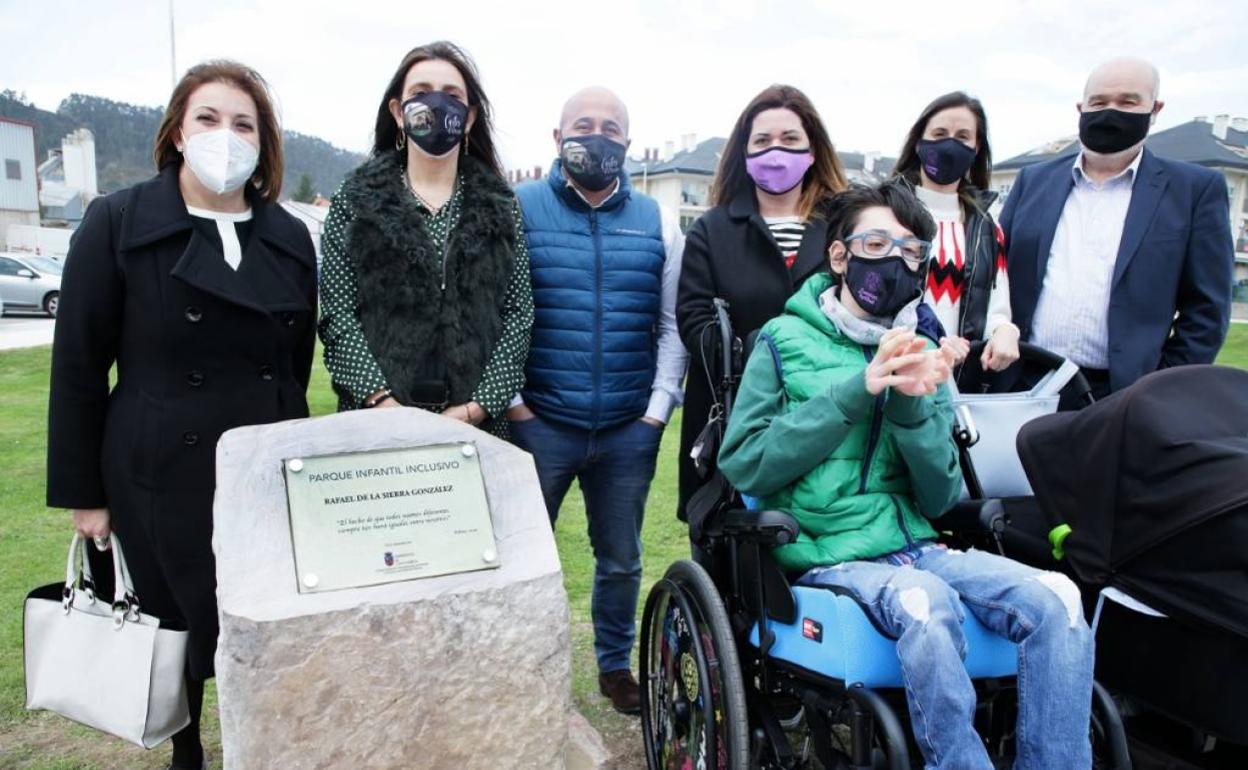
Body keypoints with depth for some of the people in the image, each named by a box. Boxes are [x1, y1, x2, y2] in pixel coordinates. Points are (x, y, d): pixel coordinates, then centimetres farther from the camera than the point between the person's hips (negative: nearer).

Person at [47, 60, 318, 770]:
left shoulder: (292, 238, 5)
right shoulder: (118, 223, -4)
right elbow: (79, 366, -3)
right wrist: (82, 493, -3)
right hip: (164, 478, -2)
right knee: (181, 633, 9)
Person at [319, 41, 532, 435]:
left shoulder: (500, 203, 8)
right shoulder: (357, 198, 5)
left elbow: (519, 312, 1)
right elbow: (337, 313, -2)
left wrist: (476, 407, -9)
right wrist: (384, 403, -14)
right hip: (378, 422, -1)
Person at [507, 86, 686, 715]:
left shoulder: (657, 222, 7)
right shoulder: (519, 209, 0)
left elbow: (671, 323, 7)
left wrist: (659, 406, -1)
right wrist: (510, 399, -10)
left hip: (629, 428, 3)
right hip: (539, 423, -2)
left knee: (620, 560, 17)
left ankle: (615, 664, 37)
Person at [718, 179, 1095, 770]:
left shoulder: (920, 353, 12)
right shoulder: (787, 341, 1)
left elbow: (938, 500, 7)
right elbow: (742, 466, -10)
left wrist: (914, 407, -12)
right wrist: (856, 392, -15)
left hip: (913, 545, 5)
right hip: (826, 554, -4)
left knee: (1055, 597, -19)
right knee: (926, 602, -34)